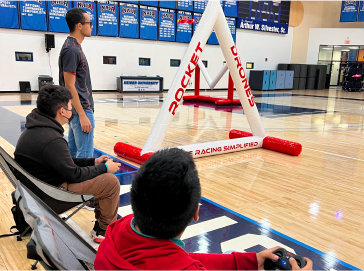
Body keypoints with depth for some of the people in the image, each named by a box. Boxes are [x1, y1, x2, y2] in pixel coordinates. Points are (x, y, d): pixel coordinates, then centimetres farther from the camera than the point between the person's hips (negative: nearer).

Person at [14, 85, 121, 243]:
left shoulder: (35, 129, 4)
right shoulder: (51, 140, -30)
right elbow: (74, 175, -21)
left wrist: (93, 162, 8)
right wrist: (105, 167, -8)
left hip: (42, 185, 10)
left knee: (101, 176, 16)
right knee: (111, 182, -9)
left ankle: (100, 224, 24)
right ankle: (104, 231, 11)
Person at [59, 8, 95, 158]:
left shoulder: (74, 47, 14)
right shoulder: (71, 50, -15)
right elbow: (69, 86, -19)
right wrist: (83, 115, -20)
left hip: (76, 109, 10)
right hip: (80, 109, -10)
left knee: (73, 154, 15)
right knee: (85, 157, -6)